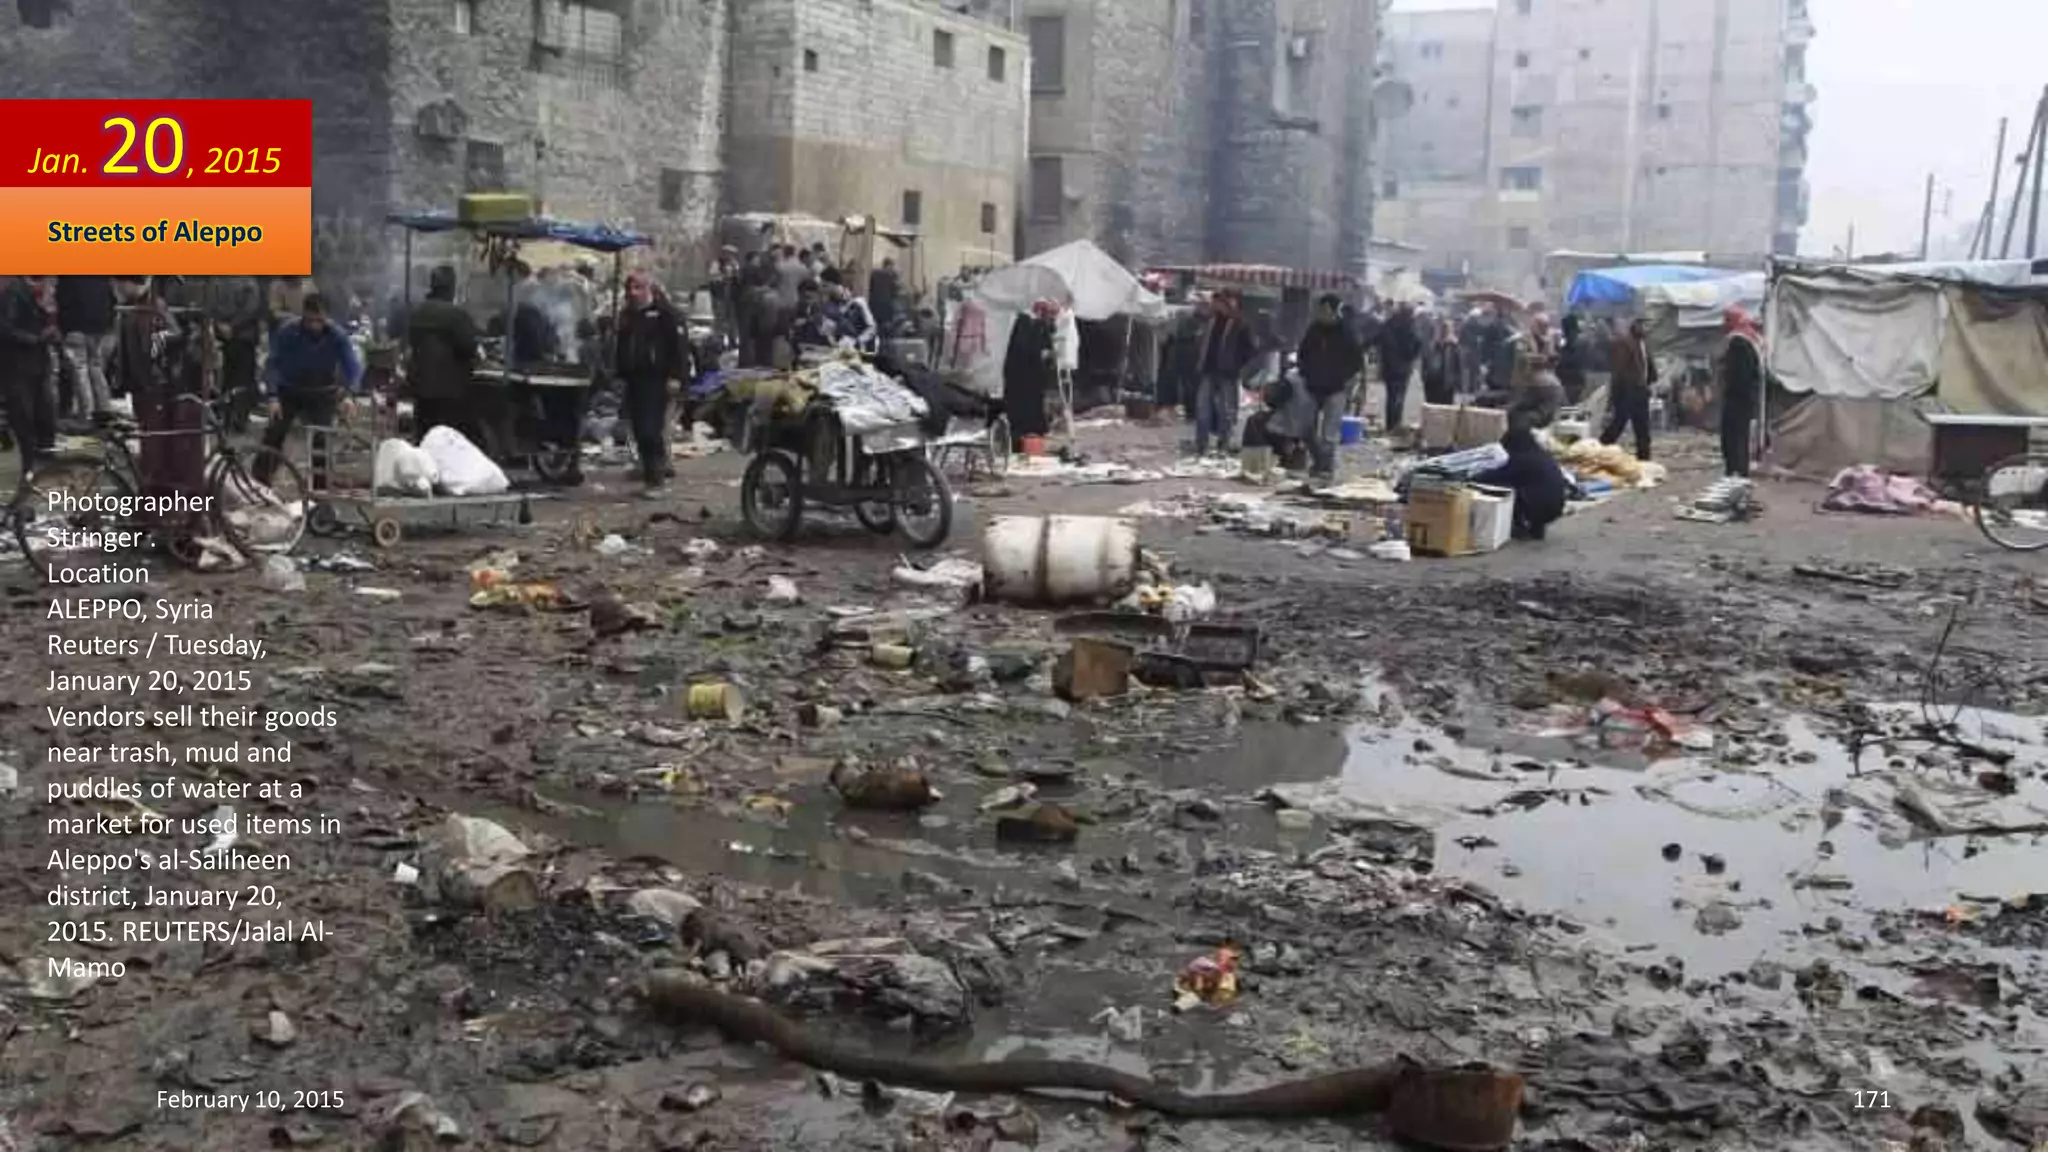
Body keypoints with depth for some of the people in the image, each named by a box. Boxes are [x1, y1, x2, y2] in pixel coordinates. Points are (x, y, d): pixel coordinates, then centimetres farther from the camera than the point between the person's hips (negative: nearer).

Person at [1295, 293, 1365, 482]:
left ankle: (1327, 470, -3)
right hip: (1313, 388, 5)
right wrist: (1304, 375, 8)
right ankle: (1320, 464, 29)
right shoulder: (1313, 330, 3)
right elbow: (1302, 354, 16)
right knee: (1307, 431, 11)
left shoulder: (1345, 333, -9)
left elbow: (1358, 359, -3)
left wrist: (1347, 379, -8)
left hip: (1335, 390, -5)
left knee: (1328, 435, -10)